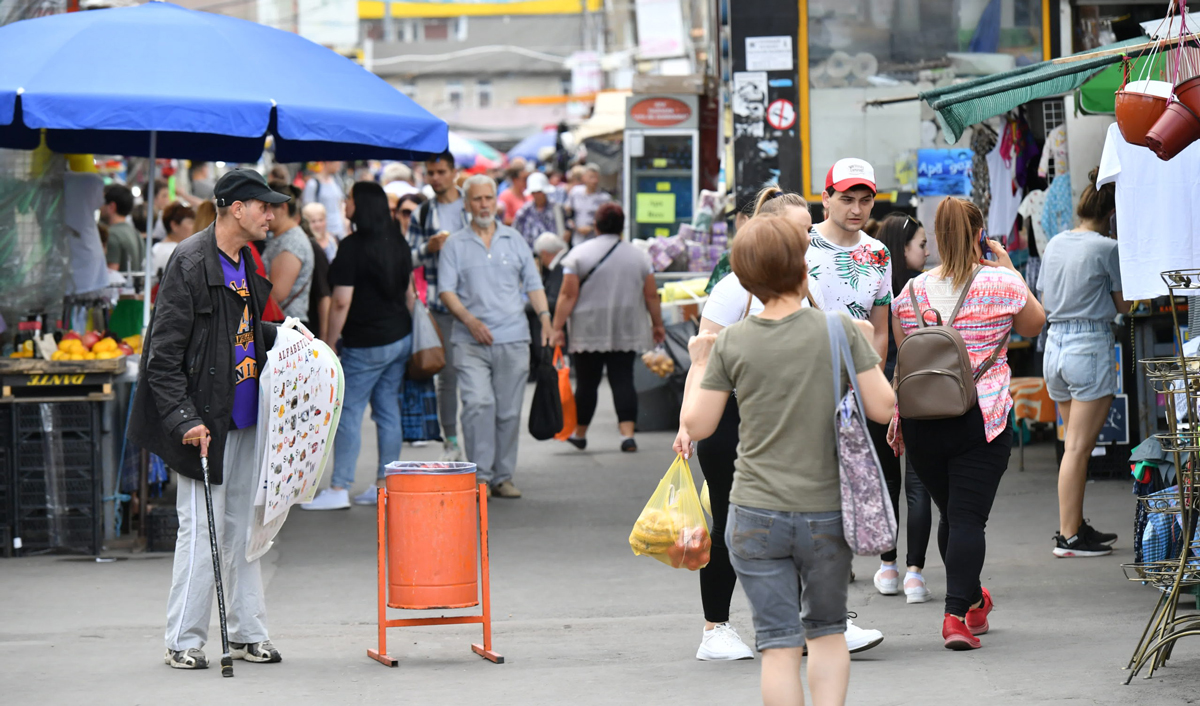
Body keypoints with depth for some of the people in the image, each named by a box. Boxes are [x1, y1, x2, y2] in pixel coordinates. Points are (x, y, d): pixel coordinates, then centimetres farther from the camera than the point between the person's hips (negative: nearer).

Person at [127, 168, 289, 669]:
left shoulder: (248, 263, 12)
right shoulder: (189, 263, -13)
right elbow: (164, 354, -15)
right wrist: (183, 419, -22)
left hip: (245, 417, 8)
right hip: (205, 421, -8)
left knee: (244, 526, 11)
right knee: (201, 529, -6)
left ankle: (247, 634, 18)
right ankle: (183, 641, 2)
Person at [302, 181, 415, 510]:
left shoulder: (353, 246, -15)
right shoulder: (397, 242, 8)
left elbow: (342, 302, -17)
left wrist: (329, 343, -10)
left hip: (366, 344, -8)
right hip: (400, 337, 8)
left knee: (348, 411, -3)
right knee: (388, 409, 10)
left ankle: (339, 488, -4)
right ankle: (385, 483, 12)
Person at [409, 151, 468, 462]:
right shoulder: (422, 214, 10)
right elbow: (409, 258, 9)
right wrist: (428, 248, -10)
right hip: (440, 302, 1)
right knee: (446, 373, 2)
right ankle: (451, 443, 9)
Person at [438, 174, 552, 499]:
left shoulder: (515, 241, 14)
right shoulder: (455, 245, 7)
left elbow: (533, 284, 15)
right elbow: (446, 289, 0)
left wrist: (544, 317, 0)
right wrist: (469, 320, -14)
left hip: (512, 338, 2)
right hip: (470, 342, -2)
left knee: (509, 410, 3)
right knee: (478, 404, -17)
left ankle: (503, 477, 11)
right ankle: (480, 474, -13)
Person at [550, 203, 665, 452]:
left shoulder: (579, 254, -4)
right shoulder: (638, 256, 4)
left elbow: (568, 295, -8)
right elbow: (652, 296, 5)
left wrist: (557, 328, -7)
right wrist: (657, 324, 16)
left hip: (589, 331, -2)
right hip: (626, 333, 2)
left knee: (587, 383, 6)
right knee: (623, 380, 1)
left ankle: (579, 434, 19)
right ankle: (627, 433, -11)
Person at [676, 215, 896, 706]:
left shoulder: (731, 344, -5)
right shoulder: (840, 329, -7)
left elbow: (696, 426, 0)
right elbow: (882, 407, -5)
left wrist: (699, 363, 16)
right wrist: (866, 353, 12)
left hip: (756, 516, 0)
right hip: (828, 514, 0)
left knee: (779, 644, 3)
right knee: (827, 630, 19)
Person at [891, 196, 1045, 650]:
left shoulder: (911, 293, 4)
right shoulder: (1001, 285, -5)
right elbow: (1033, 325, 14)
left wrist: (899, 417, 22)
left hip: (921, 421, 3)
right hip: (981, 417, -3)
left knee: (950, 513, 18)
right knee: (969, 517, -6)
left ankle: (973, 600, 34)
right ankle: (957, 614, -18)